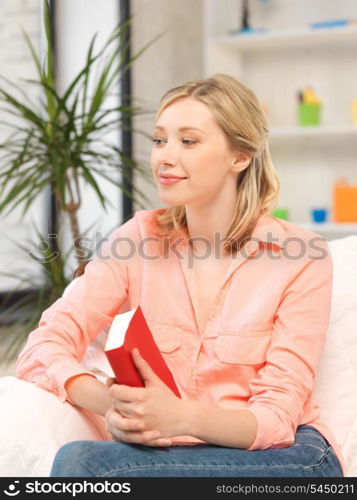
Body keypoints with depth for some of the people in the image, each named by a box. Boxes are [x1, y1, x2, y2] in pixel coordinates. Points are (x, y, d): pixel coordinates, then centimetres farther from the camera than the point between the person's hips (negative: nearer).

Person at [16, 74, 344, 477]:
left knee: (84, 462, -28)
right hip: (164, 452, 3)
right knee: (77, 457, -31)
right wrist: (109, 402, -28)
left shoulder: (300, 258, -7)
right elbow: (42, 348, -6)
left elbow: (276, 416, -11)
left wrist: (183, 417, -32)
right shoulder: (140, 237, 2)